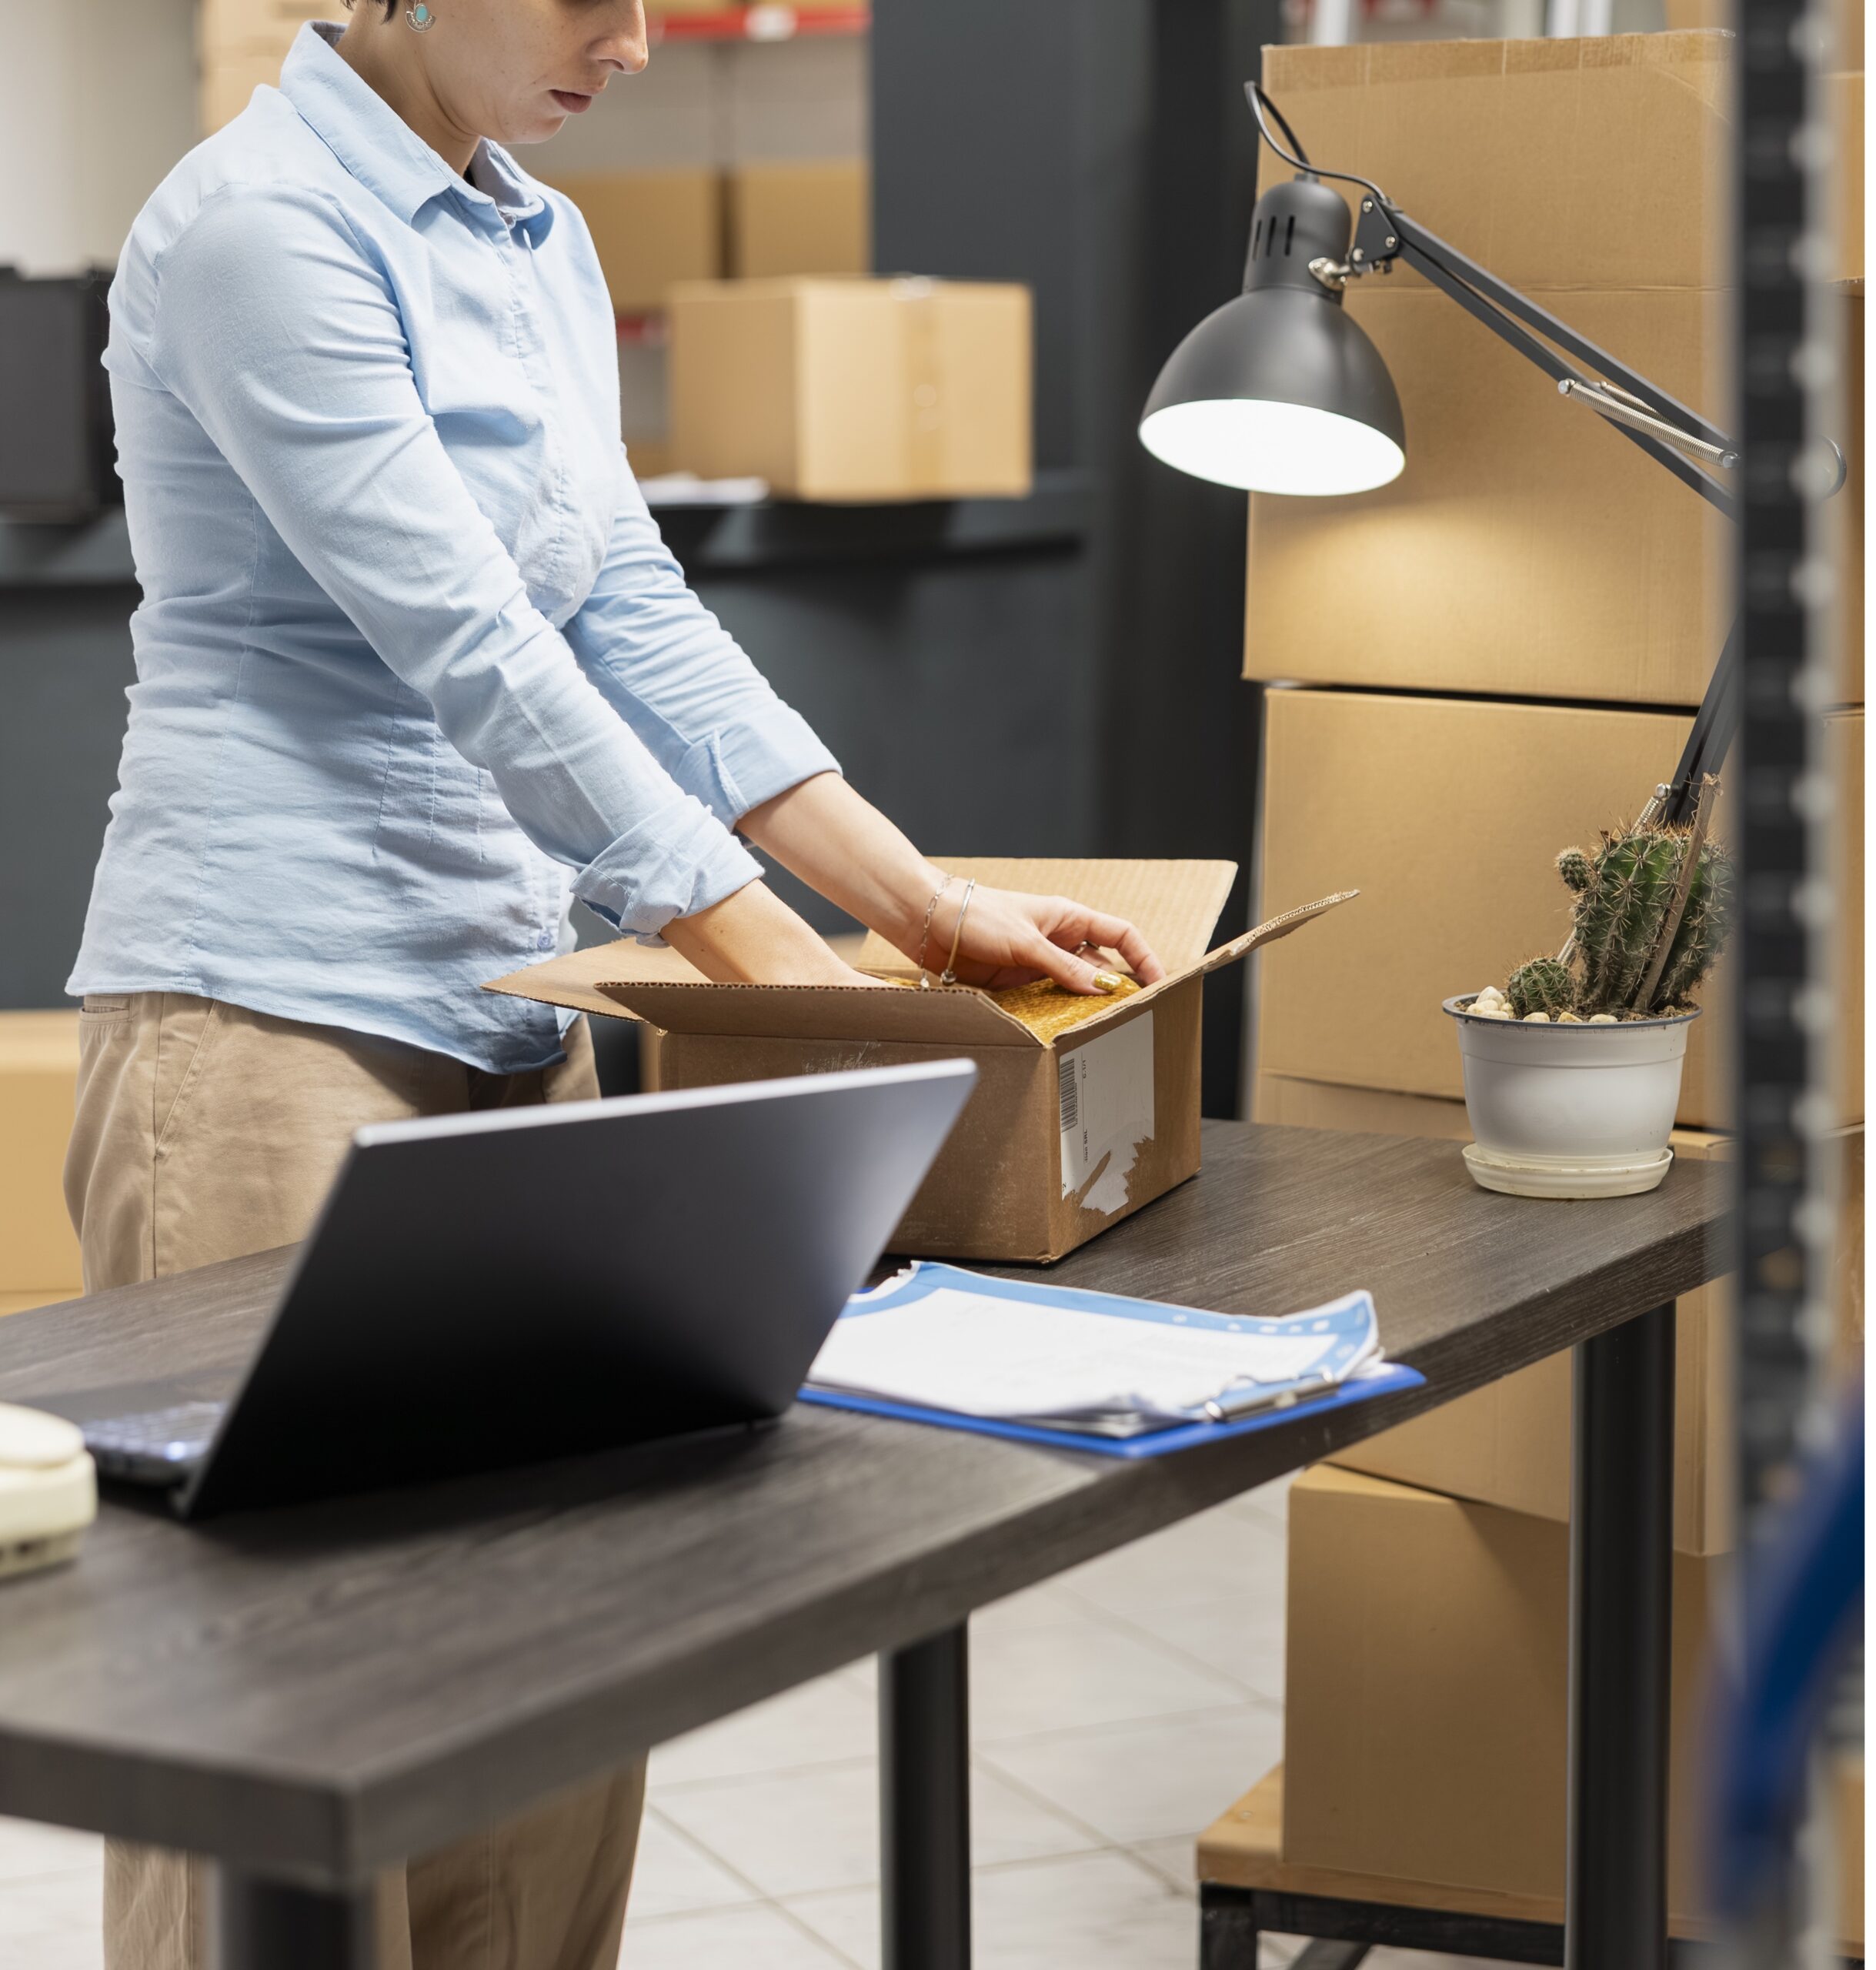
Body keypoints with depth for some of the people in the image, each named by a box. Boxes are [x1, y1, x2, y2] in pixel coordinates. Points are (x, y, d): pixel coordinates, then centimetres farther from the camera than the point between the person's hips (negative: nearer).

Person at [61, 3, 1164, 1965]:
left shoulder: (539, 242, 14)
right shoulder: (265, 224, -13)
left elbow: (633, 618, 11)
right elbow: (473, 656, -19)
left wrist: (928, 902, 3)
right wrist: (794, 978, -19)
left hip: (508, 1009, 8)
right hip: (273, 1011, -8)